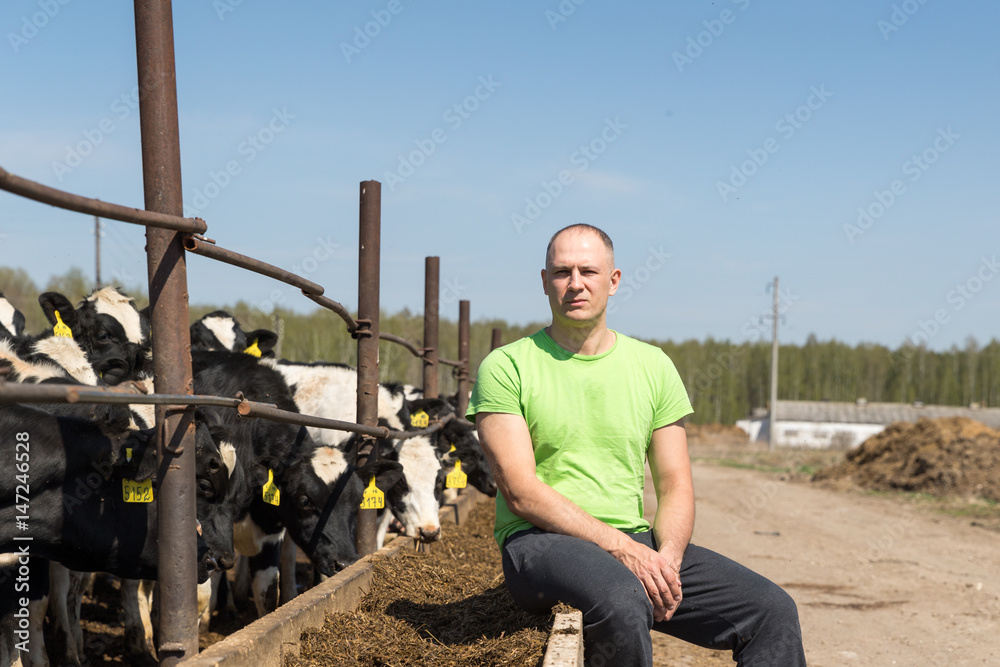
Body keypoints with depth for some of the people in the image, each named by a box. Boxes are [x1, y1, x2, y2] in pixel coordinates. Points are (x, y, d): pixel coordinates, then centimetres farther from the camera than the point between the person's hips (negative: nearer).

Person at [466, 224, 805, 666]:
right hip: (542, 542, -4)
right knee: (622, 605, -38)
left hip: (637, 543, 5)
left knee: (773, 612, -12)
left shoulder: (653, 366, 12)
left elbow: (675, 486, 10)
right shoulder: (505, 367, -1)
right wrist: (621, 548, -18)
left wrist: (667, 557, -11)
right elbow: (521, 492, -10)